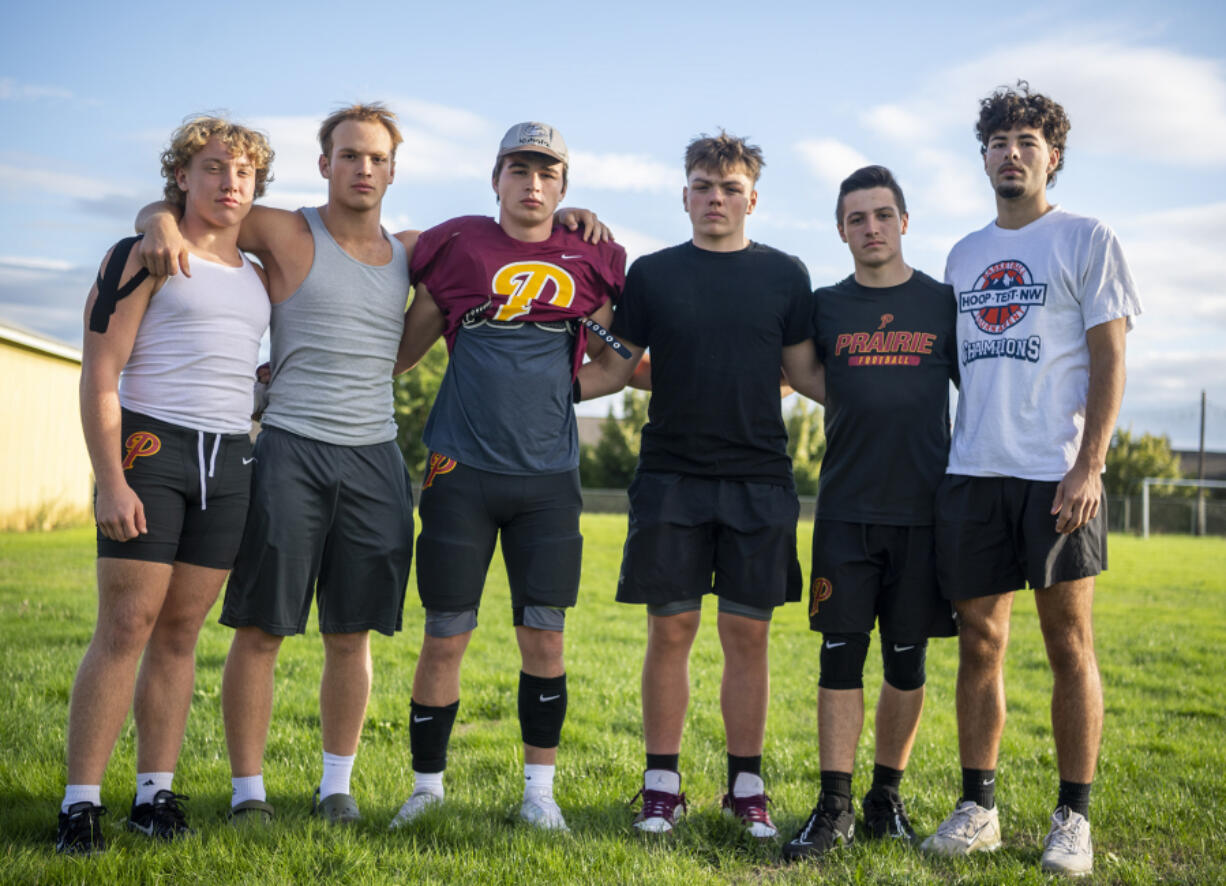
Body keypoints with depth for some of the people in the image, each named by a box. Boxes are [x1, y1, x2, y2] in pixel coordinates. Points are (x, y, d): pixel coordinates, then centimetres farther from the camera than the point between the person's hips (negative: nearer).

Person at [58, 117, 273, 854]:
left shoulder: (259, 277, 17)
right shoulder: (145, 256, -1)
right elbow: (100, 376, -8)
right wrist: (111, 481, -16)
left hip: (229, 462, 5)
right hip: (149, 445, -5)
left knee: (180, 632, 6)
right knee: (126, 627, -8)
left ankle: (155, 794, 11)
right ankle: (82, 801, -2)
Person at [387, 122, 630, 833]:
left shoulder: (590, 261, 8)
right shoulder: (457, 247, 3)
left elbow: (603, 362, 21)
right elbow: (402, 350, 12)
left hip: (548, 477, 1)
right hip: (462, 470, -1)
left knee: (545, 638, 2)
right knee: (445, 638, 3)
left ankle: (539, 790, 16)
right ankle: (428, 783, 20)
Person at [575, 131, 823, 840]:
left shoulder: (785, 275, 8)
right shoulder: (652, 274, 8)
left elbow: (806, 373, 12)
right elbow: (614, 369, 9)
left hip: (759, 483, 0)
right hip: (671, 480, 0)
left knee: (749, 633, 3)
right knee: (671, 629, 2)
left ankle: (747, 785, 15)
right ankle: (663, 784, 13)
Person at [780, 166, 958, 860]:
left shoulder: (944, 302, 8)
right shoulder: (824, 307, 9)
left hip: (924, 509, 0)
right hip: (846, 509, 0)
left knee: (908, 660, 5)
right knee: (842, 654, -2)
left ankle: (888, 796, 19)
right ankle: (835, 808, 4)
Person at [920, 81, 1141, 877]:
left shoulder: (1087, 240, 3)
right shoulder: (964, 255, 17)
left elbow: (1109, 362, -3)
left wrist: (1088, 466, -13)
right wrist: (937, 460, 11)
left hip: (1058, 473, -4)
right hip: (972, 472, 4)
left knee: (1070, 644, 1)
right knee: (980, 641, 6)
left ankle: (1074, 818, 10)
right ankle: (978, 809, 14)